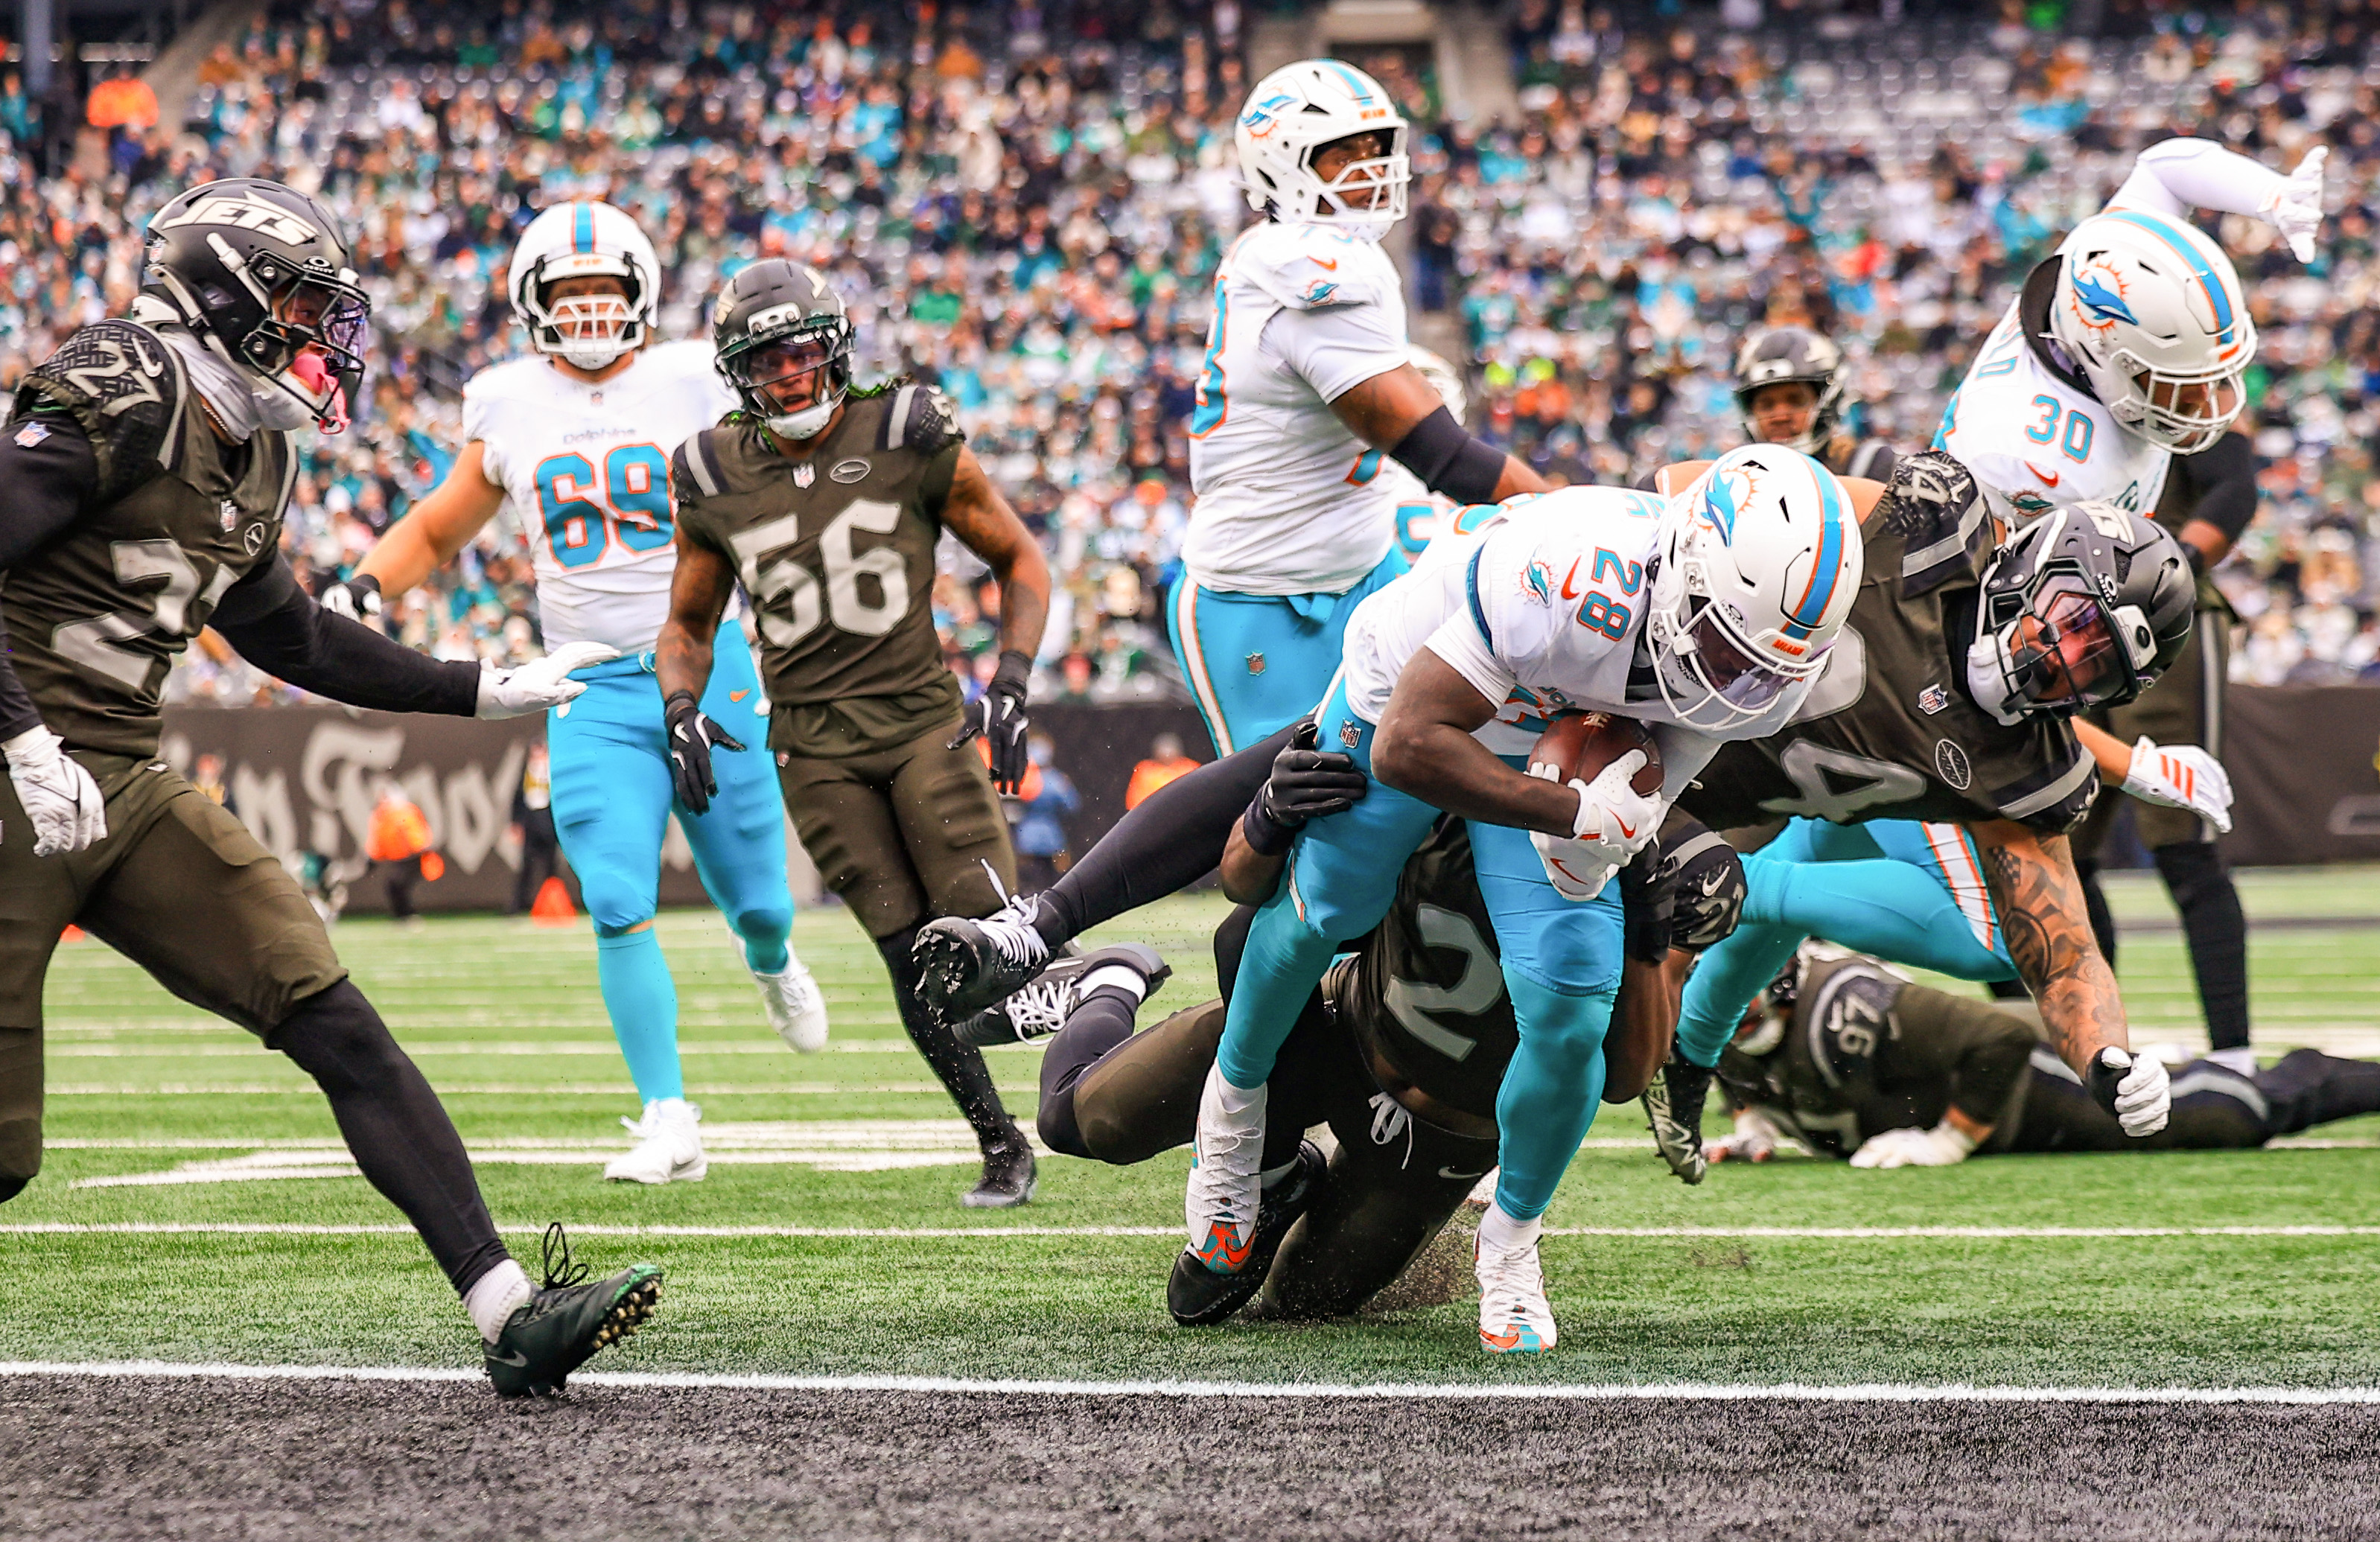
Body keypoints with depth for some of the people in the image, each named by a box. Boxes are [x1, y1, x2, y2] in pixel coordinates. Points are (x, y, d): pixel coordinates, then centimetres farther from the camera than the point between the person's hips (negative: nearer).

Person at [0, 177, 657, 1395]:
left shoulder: (244, 452, 15)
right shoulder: (118, 404, -13)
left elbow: (290, 637, 29)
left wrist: (490, 692, 29)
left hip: (129, 790, 8)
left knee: (335, 1023, -5)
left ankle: (509, 1314, -8)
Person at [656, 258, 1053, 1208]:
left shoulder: (911, 443, -4)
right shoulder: (717, 486, 3)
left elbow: (1019, 562, 6)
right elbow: (688, 625, 18)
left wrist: (1010, 684, -7)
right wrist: (682, 710, -3)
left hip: (921, 715, -1)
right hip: (814, 748, 1)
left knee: (986, 933, -16)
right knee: (914, 960, -3)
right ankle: (1000, 1144, 9)